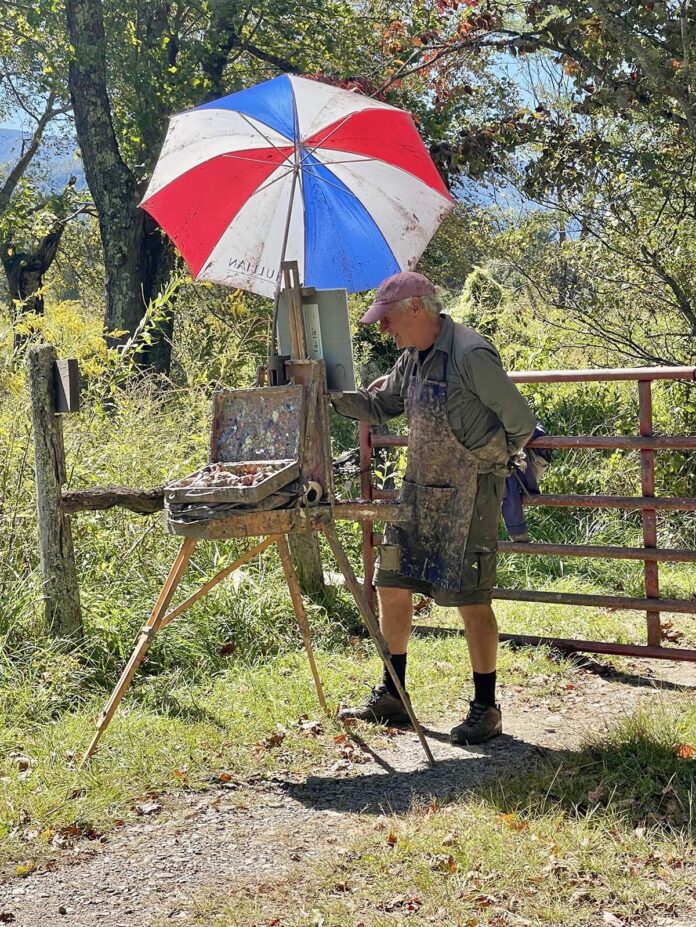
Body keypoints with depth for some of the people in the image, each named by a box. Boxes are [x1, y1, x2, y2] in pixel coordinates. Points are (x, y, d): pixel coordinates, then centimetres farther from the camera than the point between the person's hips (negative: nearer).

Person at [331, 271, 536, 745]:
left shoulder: (471, 354, -18)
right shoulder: (412, 360, 9)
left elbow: (521, 421, -14)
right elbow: (378, 406, 21)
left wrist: (487, 461, -2)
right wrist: (333, 396, 4)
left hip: (469, 492, -9)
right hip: (420, 487, 9)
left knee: (471, 600, -3)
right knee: (392, 588, 10)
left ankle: (486, 709, 9)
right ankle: (391, 697, 23)